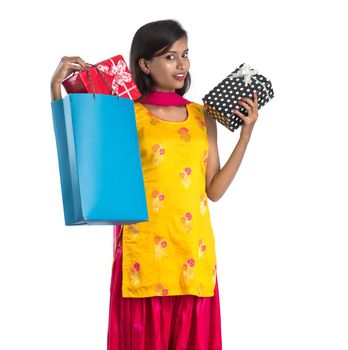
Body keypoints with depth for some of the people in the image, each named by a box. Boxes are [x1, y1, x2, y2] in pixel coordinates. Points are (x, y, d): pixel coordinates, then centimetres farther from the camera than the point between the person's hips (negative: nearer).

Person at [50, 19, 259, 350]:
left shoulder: (203, 117, 10)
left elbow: (214, 190, 8)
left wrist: (246, 132, 4)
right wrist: (57, 88, -15)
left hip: (194, 254, 4)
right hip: (145, 255, -4)